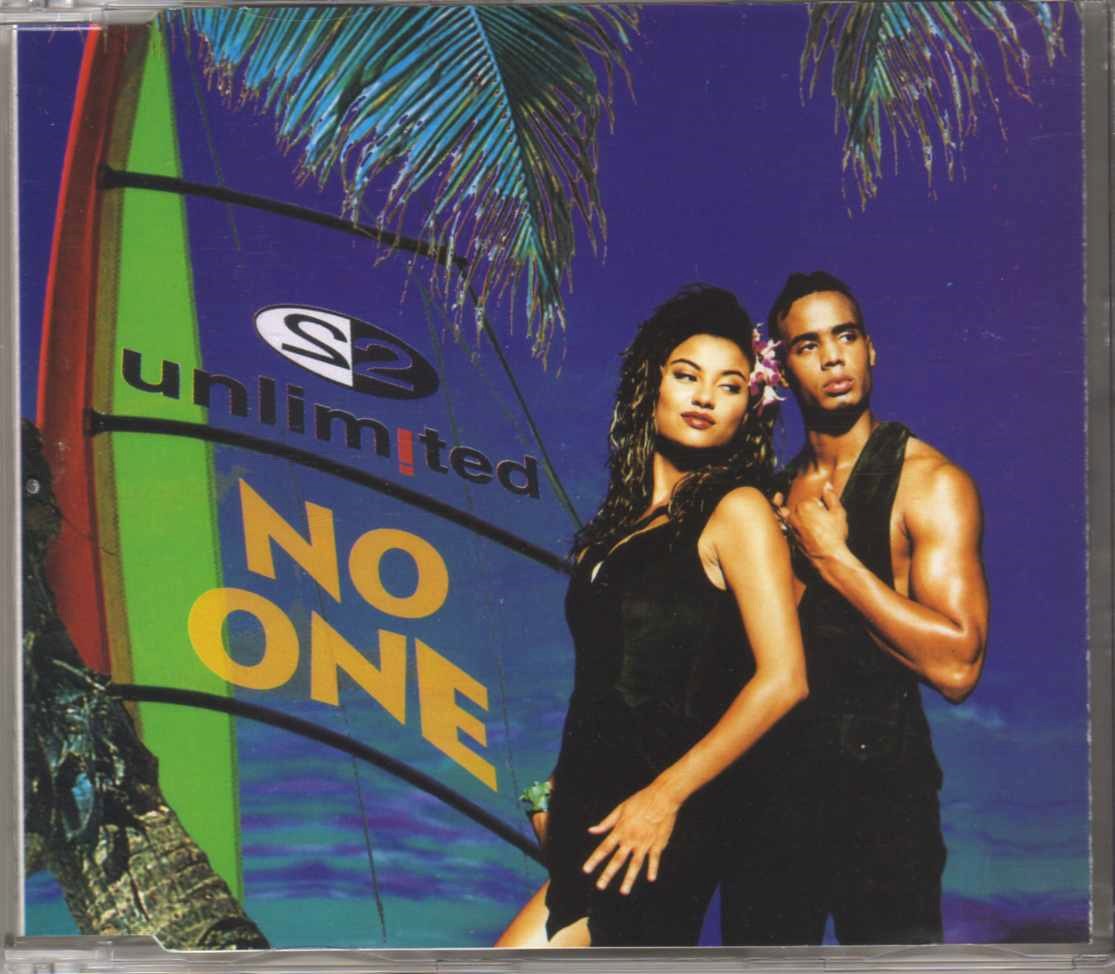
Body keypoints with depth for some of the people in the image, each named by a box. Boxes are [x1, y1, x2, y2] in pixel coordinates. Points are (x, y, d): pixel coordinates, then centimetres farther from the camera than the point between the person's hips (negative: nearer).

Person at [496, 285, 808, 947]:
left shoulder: (737, 510, -6)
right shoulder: (627, 514, 14)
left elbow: (782, 679, -14)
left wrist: (664, 795, -14)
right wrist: (562, 796, 9)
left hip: (661, 830, -6)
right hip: (593, 822, 7)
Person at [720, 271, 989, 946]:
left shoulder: (928, 481, -10)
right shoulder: (774, 494, 9)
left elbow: (955, 666, -22)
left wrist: (832, 557, -17)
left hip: (878, 781, -6)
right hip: (772, 774, 6)